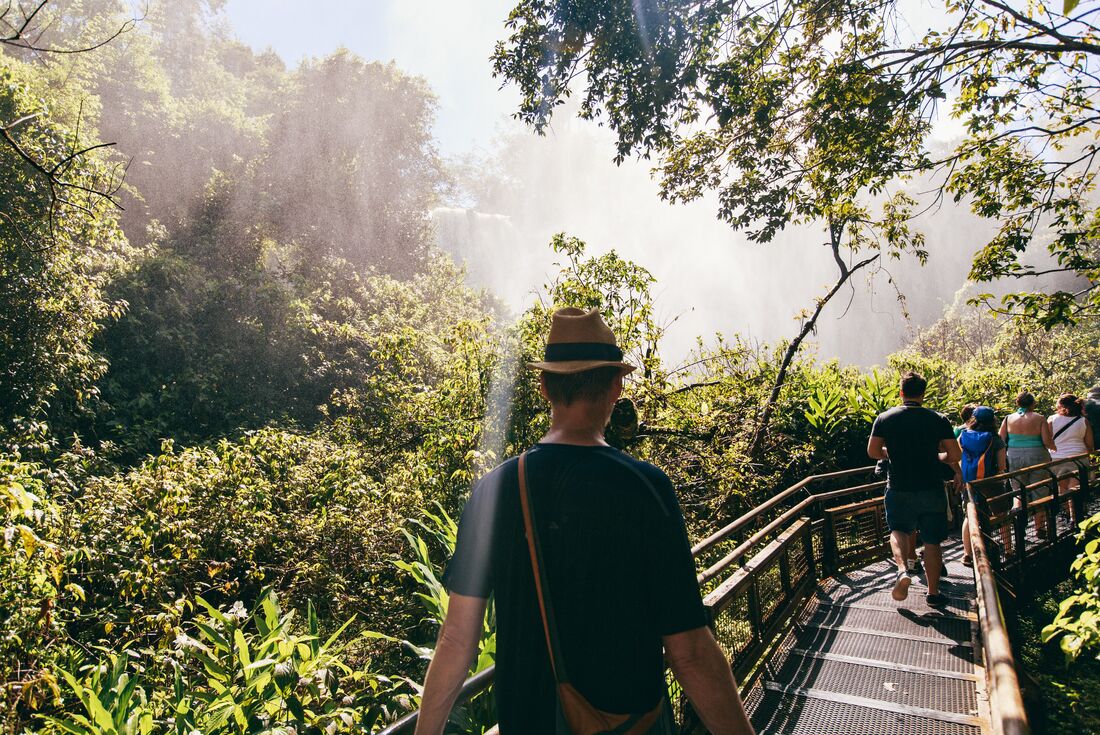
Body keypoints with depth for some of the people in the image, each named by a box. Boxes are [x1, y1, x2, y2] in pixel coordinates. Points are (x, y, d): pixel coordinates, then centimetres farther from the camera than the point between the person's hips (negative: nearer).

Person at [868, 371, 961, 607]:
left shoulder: (885, 418, -4)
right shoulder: (938, 419, -4)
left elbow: (873, 452, -2)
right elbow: (955, 456, -4)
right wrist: (937, 457, 15)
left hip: (898, 490, 0)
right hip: (932, 490, 0)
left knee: (898, 530, 18)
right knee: (932, 541, 12)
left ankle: (902, 570, -9)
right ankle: (933, 592, 22)